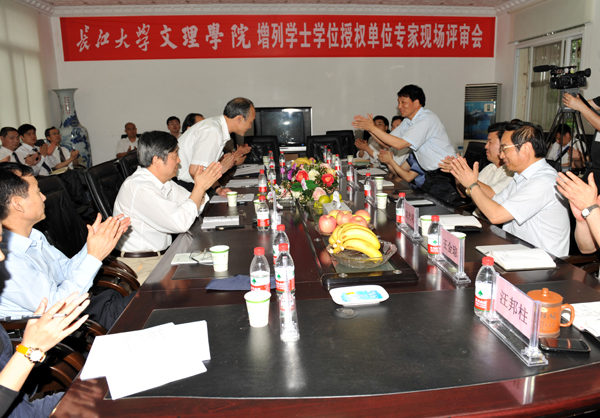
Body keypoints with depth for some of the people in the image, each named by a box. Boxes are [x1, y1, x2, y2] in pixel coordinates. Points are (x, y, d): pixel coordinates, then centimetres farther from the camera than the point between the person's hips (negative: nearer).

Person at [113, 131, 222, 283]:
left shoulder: (163, 182, 7)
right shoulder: (139, 188, -22)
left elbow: (194, 206, 15)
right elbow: (181, 223, -27)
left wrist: (202, 187, -5)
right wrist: (200, 187, -19)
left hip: (163, 253, 9)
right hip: (140, 265, -9)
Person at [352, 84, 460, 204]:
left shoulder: (426, 120, -21)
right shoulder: (408, 121, 9)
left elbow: (399, 144, -26)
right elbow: (388, 143, 8)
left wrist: (373, 128, -22)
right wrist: (369, 128, -6)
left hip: (444, 176, -9)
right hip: (431, 175, 9)